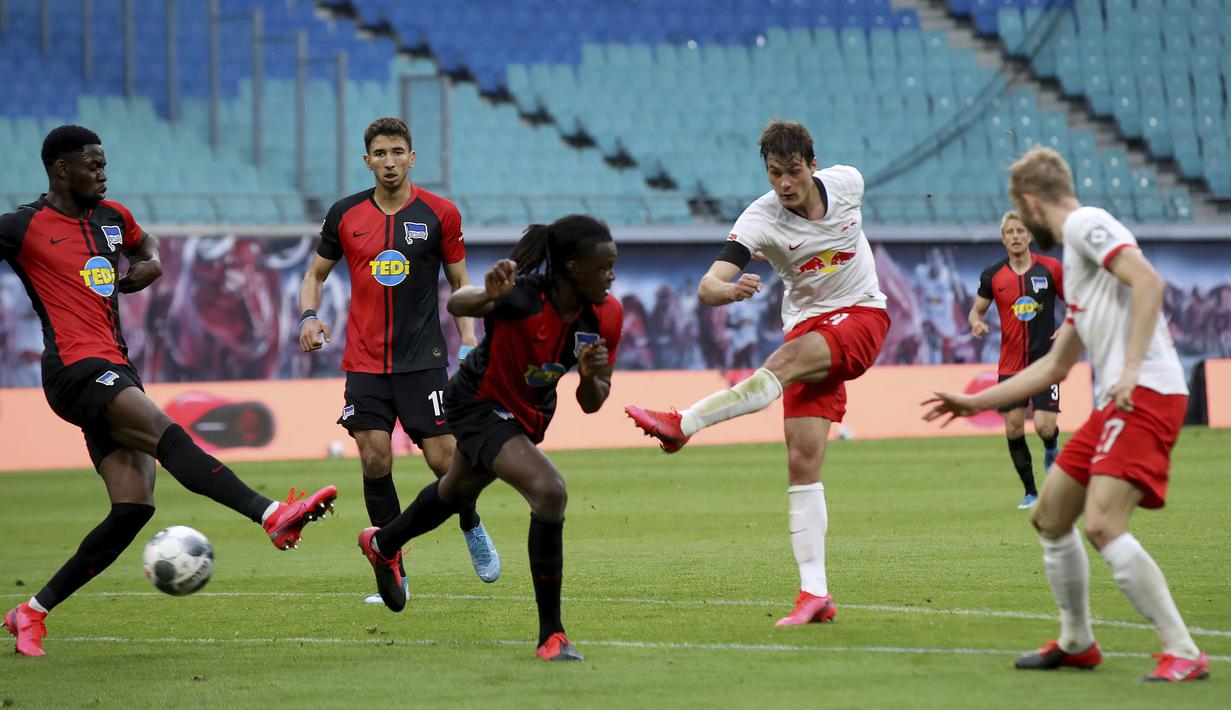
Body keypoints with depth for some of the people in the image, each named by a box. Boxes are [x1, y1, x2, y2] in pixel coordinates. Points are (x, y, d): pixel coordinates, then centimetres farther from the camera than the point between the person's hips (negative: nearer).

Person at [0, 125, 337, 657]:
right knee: (167, 434, -29)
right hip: (77, 369, -8)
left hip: (115, 373, 8)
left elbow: (145, 244, 38)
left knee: (132, 508, -3)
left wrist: (149, 264, 16)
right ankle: (273, 516, -44)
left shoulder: (110, 216, 18)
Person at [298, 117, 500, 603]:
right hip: (365, 360, 2)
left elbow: (459, 281, 8)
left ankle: (472, 528, 26)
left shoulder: (439, 214, 0)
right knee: (375, 461, -6)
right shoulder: (345, 214, 4)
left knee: (443, 458, -6)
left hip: (423, 359, -2)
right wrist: (309, 315, -4)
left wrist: (468, 339, -3)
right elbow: (316, 273, 15)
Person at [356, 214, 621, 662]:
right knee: (549, 490, -29)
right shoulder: (523, 296, -35)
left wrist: (591, 377, -31)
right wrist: (489, 296, -70)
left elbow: (591, 404, -9)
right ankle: (551, 635, -18)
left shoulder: (607, 315, -17)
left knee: (460, 491, 32)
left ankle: (383, 544, 64)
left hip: (530, 414, 8)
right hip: (481, 405, -8)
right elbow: (456, 305, -50)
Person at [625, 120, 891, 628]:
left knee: (786, 361, -34)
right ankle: (815, 594, -9)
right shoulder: (760, 220, -15)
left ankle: (682, 424, -39)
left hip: (861, 317, -1)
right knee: (802, 461, -11)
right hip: (807, 324, 1)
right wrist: (729, 289, -50)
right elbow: (707, 287, -28)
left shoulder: (846, 181, -7)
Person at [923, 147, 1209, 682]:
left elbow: (1149, 282, -19)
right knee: (1049, 517, 17)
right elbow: (1054, 366, 34)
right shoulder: (1073, 254, 27)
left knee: (1102, 525, -22)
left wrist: (1132, 366, -26)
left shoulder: (1085, 223, -3)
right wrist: (977, 402, 38)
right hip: (1115, 403, 10)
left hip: (1146, 395, -10)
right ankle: (1076, 643, 30)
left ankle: (1183, 654, -19)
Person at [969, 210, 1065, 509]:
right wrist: (976, 323, -11)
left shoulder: (1051, 268, -3)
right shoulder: (992, 275, 1)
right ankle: (1030, 492, 13)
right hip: (1010, 363, 2)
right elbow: (977, 309, 12)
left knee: (1044, 426, -12)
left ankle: (1052, 449, 26)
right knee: (1013, 429, -2)